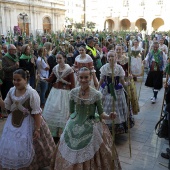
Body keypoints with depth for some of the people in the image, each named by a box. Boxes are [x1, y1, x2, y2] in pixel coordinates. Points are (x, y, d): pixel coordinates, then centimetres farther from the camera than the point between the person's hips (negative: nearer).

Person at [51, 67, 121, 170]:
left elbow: (101, 113, -8)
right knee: (71, 157, 14)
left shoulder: (96, 94, -13)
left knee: (90, 156, 7)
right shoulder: (73, 92, -5)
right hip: (74, 128, 3)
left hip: (91, 129, -2)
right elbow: (71, 111, 5)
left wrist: (109, 117, -25)